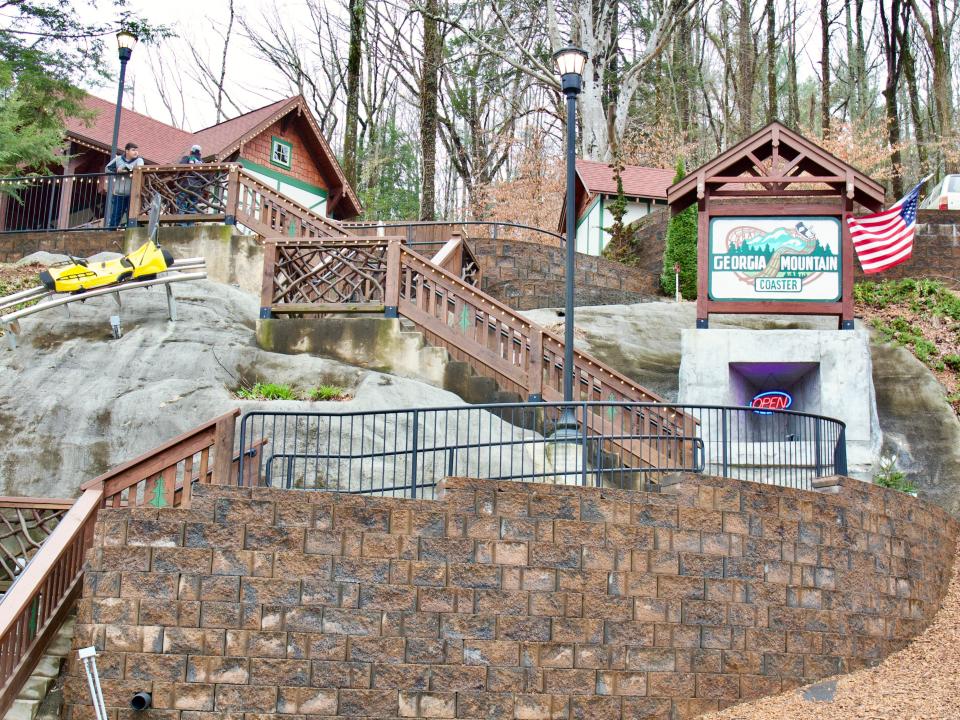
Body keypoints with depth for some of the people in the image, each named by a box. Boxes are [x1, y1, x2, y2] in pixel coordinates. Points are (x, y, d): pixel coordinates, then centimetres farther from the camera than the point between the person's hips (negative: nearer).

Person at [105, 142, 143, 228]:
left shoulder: (138, 160, 1)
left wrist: (126, 168, -18)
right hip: (119, 194, 2)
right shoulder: (118, 159, 8)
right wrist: (117, 171, -12)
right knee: (115, 215, 7)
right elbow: (108, 168, 5)